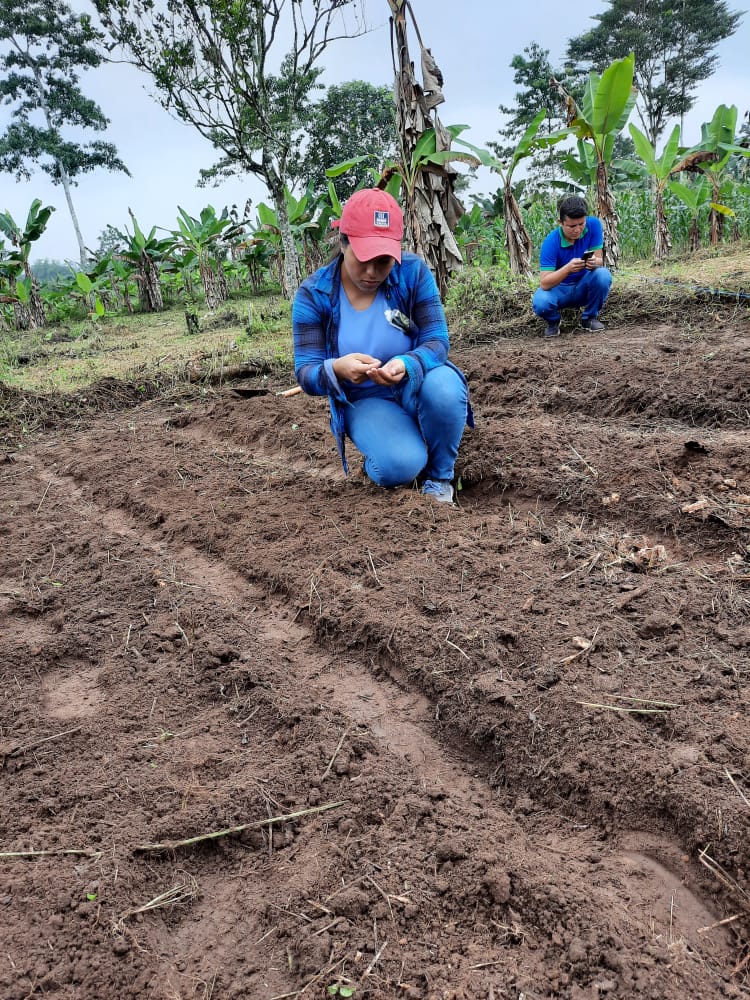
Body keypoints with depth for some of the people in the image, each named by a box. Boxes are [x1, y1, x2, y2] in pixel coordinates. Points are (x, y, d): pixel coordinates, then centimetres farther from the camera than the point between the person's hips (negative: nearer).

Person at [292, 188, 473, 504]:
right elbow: (306, 374, -15)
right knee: (399, 466, -32)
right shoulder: (313, 293, -14)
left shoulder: (413, 272, -13)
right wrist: (336, 370, -40)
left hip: (416, 387, 2)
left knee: (444, 385, -36)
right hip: (366, 401, -1)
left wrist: (407, 365, -39)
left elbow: (437, 341, -15)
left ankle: (439, 476, -7)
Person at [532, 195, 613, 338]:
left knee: (603, 275, -29)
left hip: (584, 286, 3)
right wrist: (568, 268, -46)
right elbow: (544, 284, -29)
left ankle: (590, 317, -2)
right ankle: (553, 321, 4)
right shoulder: (551, 242, -23)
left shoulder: (593, 225, -15)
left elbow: (599, 260, -15)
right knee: (540, 303, -35)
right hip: (559, 288, -2)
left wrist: (595, 262, -40)